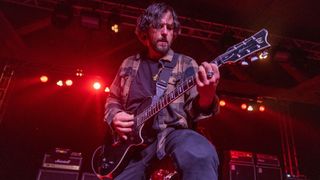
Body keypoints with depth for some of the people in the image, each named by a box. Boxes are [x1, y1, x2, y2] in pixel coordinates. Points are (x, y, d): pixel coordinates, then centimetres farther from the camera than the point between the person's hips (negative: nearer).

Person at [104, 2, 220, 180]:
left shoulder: (186, 64, 6)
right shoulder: (128, 64, 16)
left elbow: (193, 111, -2)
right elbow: (113, 99, 24)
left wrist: (206, 96, -25)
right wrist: (114, 117, 2)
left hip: (173, 133, -3)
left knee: (201, 155, -35)